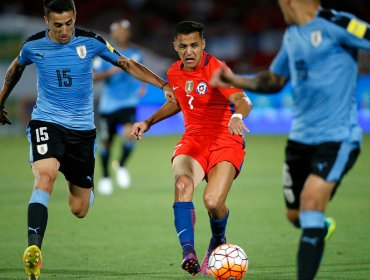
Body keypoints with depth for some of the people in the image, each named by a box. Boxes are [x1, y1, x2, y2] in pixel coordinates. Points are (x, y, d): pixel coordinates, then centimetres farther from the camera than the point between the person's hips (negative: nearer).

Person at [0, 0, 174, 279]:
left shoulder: (91, 42, -6)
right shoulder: (33, 45, -4)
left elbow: (128, 64, 1)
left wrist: (164, 85, -8)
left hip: (82, 128, 1)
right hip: (46, 122, -1)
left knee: (79, 210, 6)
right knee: (45, 176, -32)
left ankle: (79, 185, 45)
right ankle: (34, 250, -39)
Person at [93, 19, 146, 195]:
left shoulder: (136, 55, 8)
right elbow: (93, 76, -9)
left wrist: (143, 86, 5)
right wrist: (110, 72, -24)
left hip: (128, 104, 1)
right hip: (108, 105, -1)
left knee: (129, 134, -24)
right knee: (106, 142, 6)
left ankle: (121, 166, 2)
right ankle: (105, 177, 28)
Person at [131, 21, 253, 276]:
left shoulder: (215, 69, -12)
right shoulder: (174, 73, 8)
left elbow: (243, 101, -27)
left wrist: (237, 115, -50)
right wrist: (149, 122, 22)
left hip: (225, 142, -4)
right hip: (193, 140, 4)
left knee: (213, 201, -23)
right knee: (182, 184, -30)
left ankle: (218, 243, 13)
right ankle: (188, 253, -33)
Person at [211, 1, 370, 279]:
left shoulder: (334, 24, -12)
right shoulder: (292, 35, 12)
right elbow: (274, 80, 25)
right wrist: (236, 80, 14)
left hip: (338, 137, -7)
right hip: (301, 138, 8)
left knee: (311, 199, -24)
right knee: (296, 215, 13)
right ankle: (321, 227, 47)